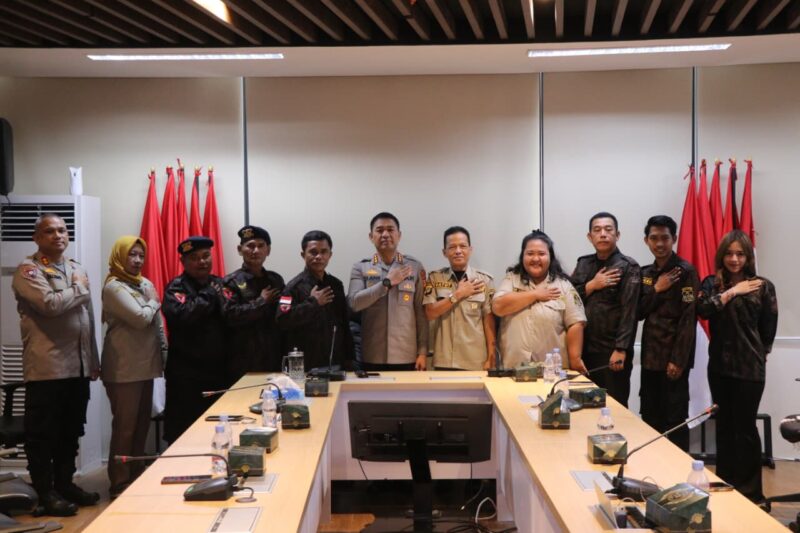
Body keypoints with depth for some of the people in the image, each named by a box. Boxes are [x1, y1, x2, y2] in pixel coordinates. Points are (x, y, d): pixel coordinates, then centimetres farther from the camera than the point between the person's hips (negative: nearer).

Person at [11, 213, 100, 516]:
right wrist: (79, 289, -6)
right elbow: (50, 304, -24)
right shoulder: (28, 271, -7)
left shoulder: (77, 270, 16)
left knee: (71, 431, 14)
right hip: (47, 368, -7)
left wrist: (94, 360, 17)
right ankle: (46, 493, 10)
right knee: (43, 435, 2)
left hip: (78, 366, 7)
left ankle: (65, 483, 26)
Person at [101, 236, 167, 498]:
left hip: (145, 366, 8)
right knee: (125, 427, -2)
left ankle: (137, 476, 24)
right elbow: (141, 318, -21)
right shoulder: (114, 287, -11)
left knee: (142, 425, 13)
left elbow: (158, 324, 17)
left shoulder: (145, 284, 13)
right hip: (124, 370, -8)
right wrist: (153, 302, -3)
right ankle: (120, 483, 7)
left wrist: (164, 355, 12)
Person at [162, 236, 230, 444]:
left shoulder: (219, 284, 15)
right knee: (183, 434, -2)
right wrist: (209, 296, -12)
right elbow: (182, 316, -21)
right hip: (186, 375, -5)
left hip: (219, 372, 5)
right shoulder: (177, 288, -1)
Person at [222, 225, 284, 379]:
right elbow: (230, 315, -17)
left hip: (273, 359, 5)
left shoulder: (276, 280, 13)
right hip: (244, 362, -4)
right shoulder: (231, 282, -3)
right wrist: (262, 302, -10)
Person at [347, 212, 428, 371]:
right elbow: (354, 303, -10)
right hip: (372, 358, 0)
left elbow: (421, 312, 3)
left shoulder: (414, 267, 4)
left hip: (406, 357, 0)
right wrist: (387, 282, -12)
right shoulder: (360, 268, 4)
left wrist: (423, 351, -1)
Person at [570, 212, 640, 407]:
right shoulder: (583, 264, 13)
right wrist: (591, 286, -9)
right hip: (585, 348, 5)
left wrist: (621, 350, -19)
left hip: (613, 350, -5)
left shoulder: (628, 267, -4)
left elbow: (628, 311, -12)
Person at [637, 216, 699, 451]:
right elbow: (639, 313, 7)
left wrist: (679, 360, -17)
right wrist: (656, 289, -8)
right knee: (649, 417, 11)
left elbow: (689, 319, -13)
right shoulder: (646, 273, 12)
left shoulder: (685, 272, -8)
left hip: (673, 358, -6)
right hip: (650, 356, 6)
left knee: (674, 420, -1)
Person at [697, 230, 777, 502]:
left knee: (744, 426, 1)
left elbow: (769, 330, 1)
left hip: (750, 368, -3)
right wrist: (732, 292, -15)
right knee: (724, 424, 12)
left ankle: (750, 490, 12)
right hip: (719, 365, 4)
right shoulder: (712, 283, 5)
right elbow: (702, 309, -15)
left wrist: (756, 354, 8)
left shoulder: (763, 286, -4)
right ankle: (724, 484, 23)